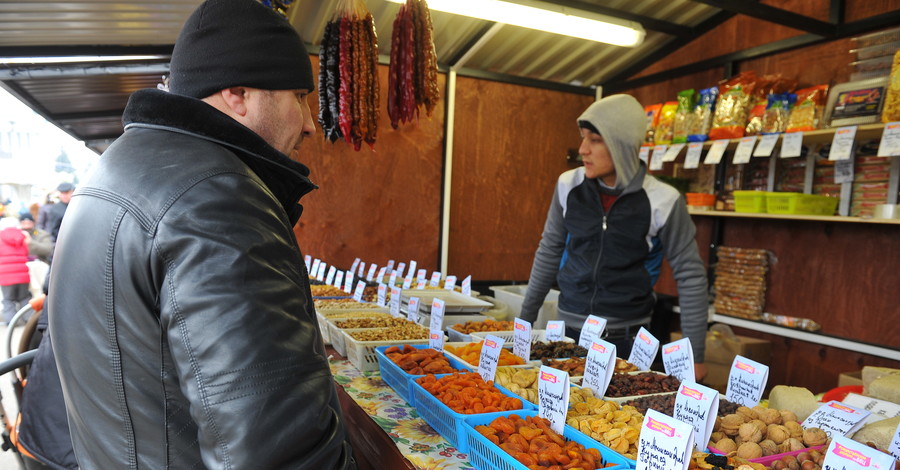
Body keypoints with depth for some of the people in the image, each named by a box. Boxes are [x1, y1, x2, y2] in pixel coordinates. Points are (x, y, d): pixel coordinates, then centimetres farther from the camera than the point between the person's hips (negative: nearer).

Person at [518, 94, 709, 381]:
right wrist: (525, 317, 10)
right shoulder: (569, 185, -5)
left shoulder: (663, 201, -13)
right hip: (569, 327, 3)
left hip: (628, 336, -2)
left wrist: (695, 355, -3)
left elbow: (690, 274, -4)